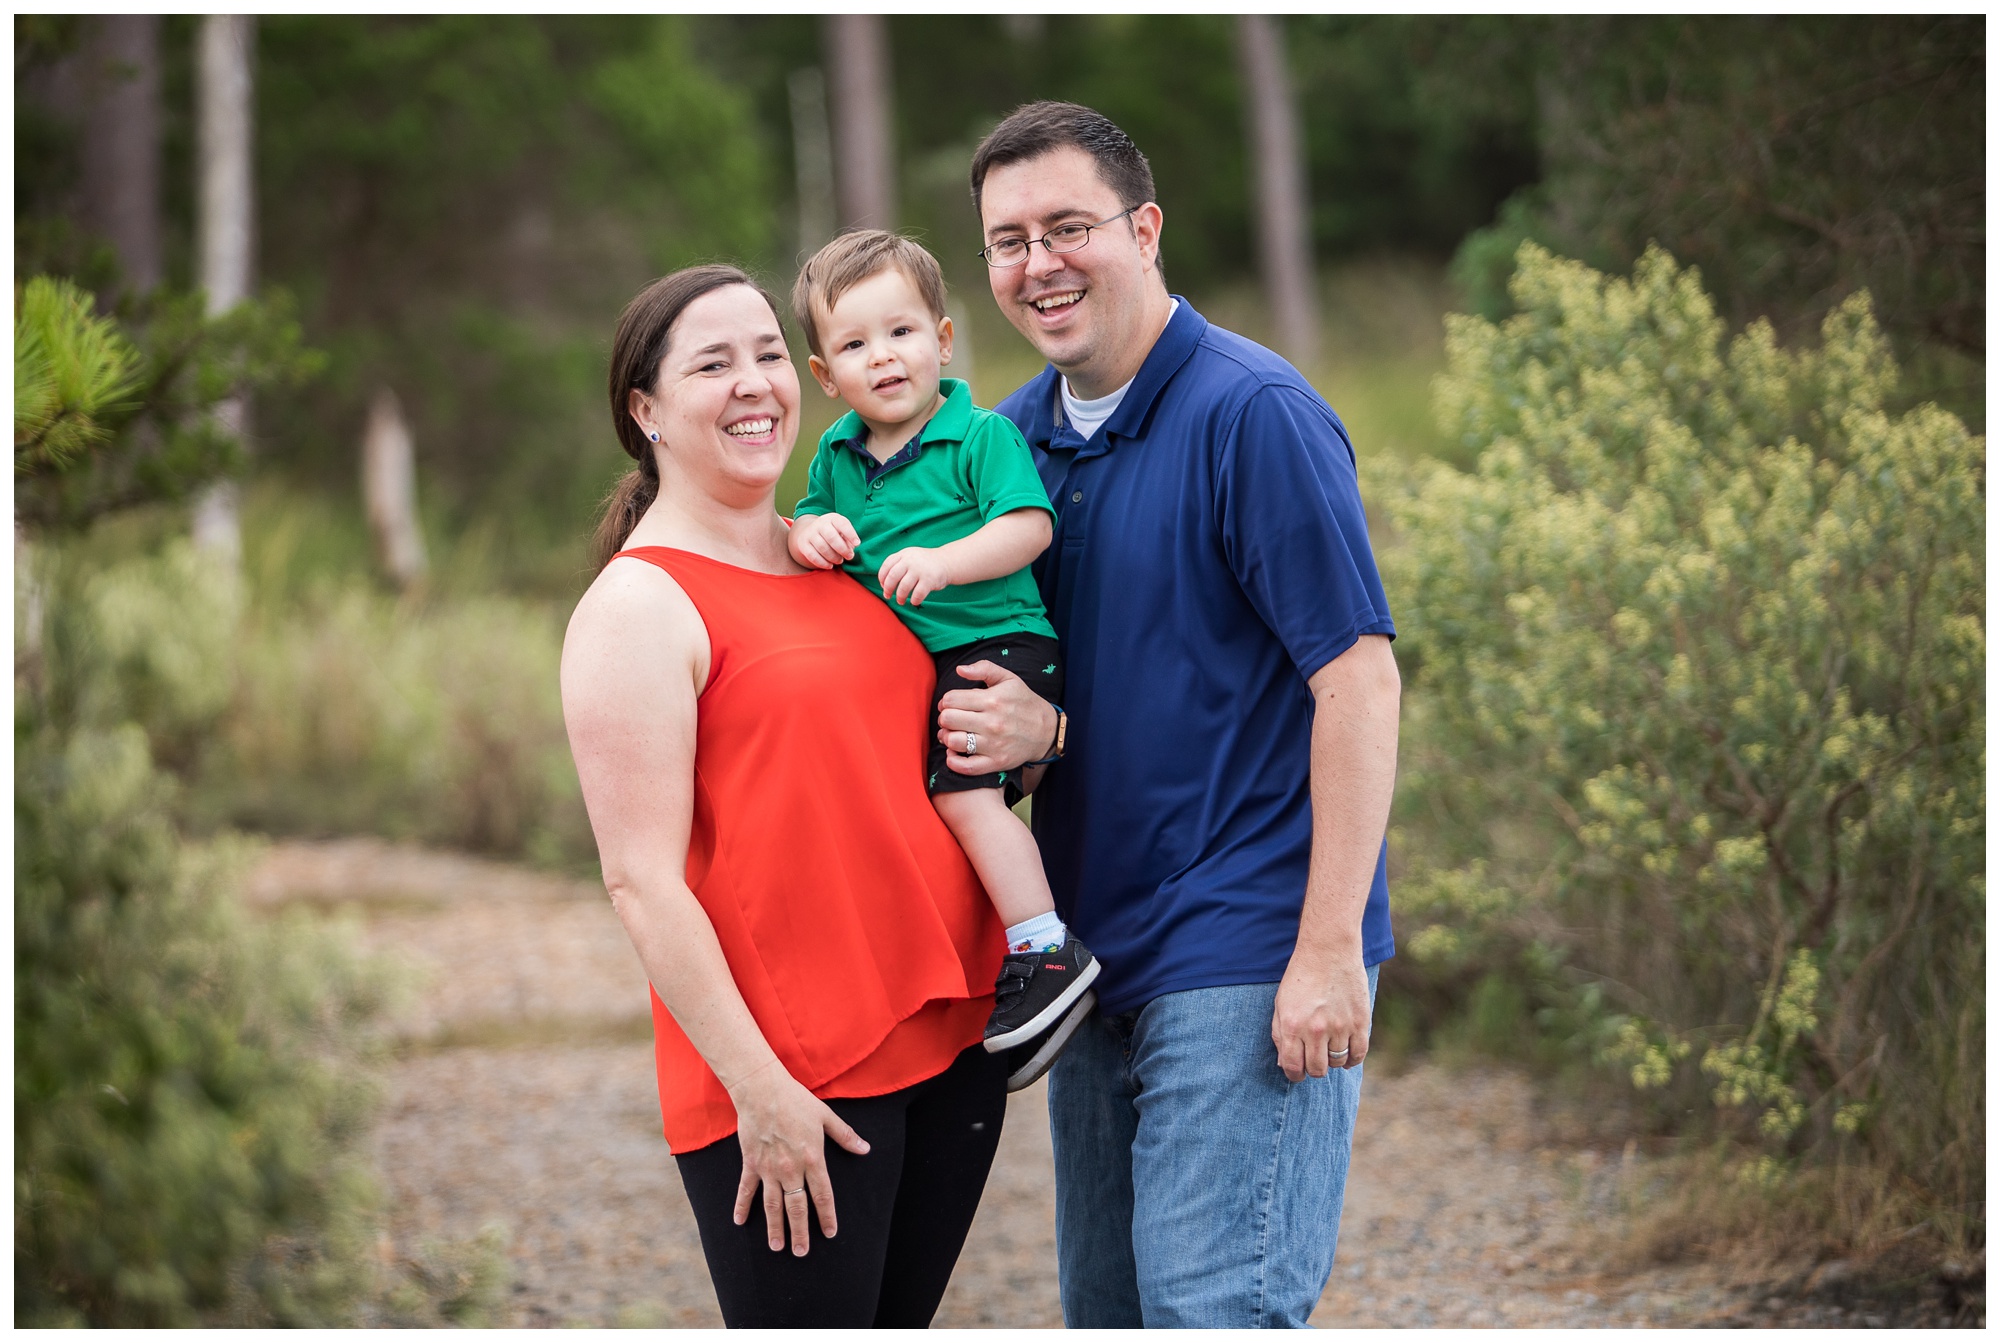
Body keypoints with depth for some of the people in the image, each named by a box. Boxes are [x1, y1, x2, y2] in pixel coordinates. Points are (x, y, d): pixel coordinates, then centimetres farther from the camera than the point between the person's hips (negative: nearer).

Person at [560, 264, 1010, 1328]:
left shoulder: (847, 558, 13)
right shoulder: (639, 605, -8)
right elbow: (641, 880, -13)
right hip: (788, 1080, -7)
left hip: (949, 1032, 7)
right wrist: (756, 1088, -18)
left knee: (899, 1321, 12)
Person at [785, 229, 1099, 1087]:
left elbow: (1029, 526, -16)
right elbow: (810, 517, 14)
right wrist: (808, 532, -10)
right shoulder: (837, 455, 12)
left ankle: (1045, 951, -16)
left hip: (994, 644, -8)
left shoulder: (982, 437, -7)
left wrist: (941, 562, -28)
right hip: (904, 663, 8)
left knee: (961, 788, -21)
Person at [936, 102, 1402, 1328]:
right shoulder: (1015, 438, 10)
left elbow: (1359, 679, -15)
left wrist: (1331, 951, -19)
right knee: (1105, 1306, 12)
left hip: (1247, 960, -8)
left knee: (1212, 1306, -12)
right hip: (1095, 950, 8)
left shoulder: (1254, 415, -12)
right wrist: (1027, 722, -8)